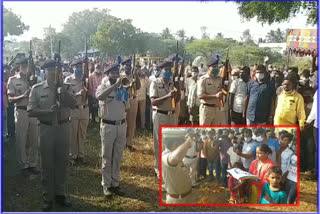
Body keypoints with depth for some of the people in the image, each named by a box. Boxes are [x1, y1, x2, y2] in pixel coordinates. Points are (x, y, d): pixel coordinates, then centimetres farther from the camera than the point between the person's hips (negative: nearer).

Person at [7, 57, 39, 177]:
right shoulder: (13, 80, 2)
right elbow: (11, 99, -4)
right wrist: (24, 96, -20)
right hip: (21, 111, -3)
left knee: (34, 140, 7)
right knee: (21, 140, 3)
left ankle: (33, 164, 19)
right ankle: (23, 166, 14)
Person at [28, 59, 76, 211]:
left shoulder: (66, 87, 4)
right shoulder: (37, 88, 0)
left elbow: (73, 104, -12)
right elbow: (31, 111, -5)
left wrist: (62, 86, -15)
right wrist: (48, 111, -20)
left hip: (63, 127, 2)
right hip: (46, 129, -1)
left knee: (62, 162, 10)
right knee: (47, 163, 6)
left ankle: (60, 194, 25)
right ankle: (47, 197, 19)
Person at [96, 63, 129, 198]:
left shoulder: (122, 89, 8)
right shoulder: (103, 87, -7)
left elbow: (127, 107, 15)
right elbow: (99, 96, -32)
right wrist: (115, 85, -33)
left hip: (122, 125, 5)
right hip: (108, 126, -4)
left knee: (118, 157, 13)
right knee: (107, 157, 5)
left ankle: (115, 183, 25)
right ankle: (106, 185, 16)